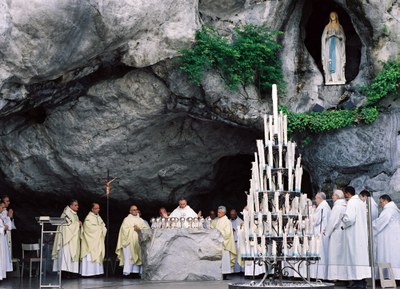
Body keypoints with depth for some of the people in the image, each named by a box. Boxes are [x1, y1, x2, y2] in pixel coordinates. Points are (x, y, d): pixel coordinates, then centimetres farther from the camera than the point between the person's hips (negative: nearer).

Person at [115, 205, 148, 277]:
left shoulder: (140, 220, 18)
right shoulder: (127, 219, 6)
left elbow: (145, 229, 10)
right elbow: (124, 230, -5)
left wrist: (139, 229, -8)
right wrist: (133, 229, -8)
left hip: (138, 241, 4)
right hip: (129, 241, -4)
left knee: (138, 256, -1)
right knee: (128, 256, -11)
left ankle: (136, 271, 1)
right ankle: (126, 271, -13)